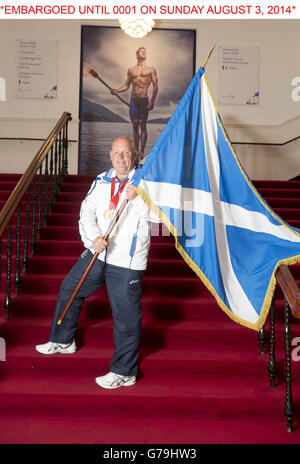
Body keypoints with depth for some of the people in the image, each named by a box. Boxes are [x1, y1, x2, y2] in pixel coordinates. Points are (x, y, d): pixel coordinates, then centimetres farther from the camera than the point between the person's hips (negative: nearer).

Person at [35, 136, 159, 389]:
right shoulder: (101, 181, 8)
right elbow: (87, 211, 2)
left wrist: (138, 198, -27)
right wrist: (93, 238, -15)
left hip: (127, 262, -6)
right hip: (97, 253, 7)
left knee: (125, 314, -2)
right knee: (69, 289, 19)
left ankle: (124, 372, 13)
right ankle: (63, 340, 42)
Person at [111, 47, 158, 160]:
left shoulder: (151, 70, 6)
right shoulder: (131, 70, 14)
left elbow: (155, 85, 1)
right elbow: (126, 85, 14)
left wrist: (152, 101, -9)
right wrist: (117, 90, -6)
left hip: (144, 100, -3)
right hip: (133, 100, 3)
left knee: (142, 125, -6)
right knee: (135, 125, 3)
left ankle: (142, 151, -2)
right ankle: (136, 151, 11)